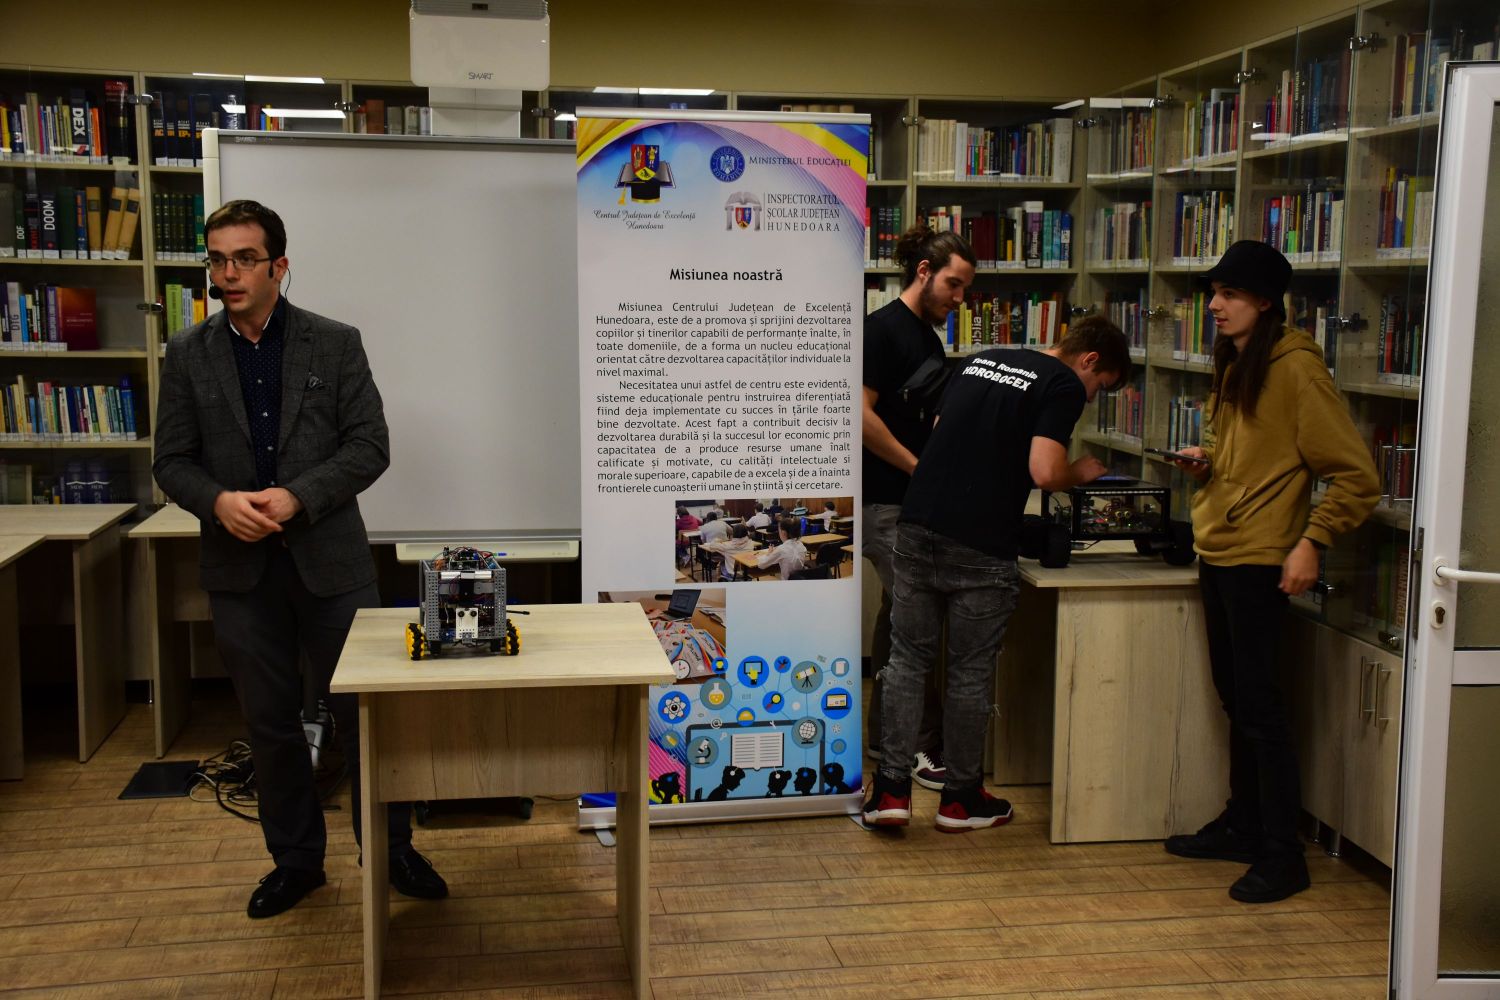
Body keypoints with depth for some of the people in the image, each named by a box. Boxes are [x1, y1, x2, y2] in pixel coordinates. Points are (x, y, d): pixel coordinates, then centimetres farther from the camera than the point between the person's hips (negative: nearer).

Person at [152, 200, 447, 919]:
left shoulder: (336, 344, -1)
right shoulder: (188, 354, 5)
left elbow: (370, 446, -5)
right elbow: (172, 460, 5)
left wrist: (297, 497, -17)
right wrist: (219, 501, -16)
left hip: (330, 560, -2)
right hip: (240, 566, 2)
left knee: (364, 712, 5)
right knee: (270, 722, 11)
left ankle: (391, 851, 21)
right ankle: (295, 859, 27)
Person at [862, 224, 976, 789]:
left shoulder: (931, 339, 16)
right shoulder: (882, 329, -11)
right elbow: (861, 414, -18)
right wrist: (921, 468, -14)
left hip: (916, 500, 9)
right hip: (886, 502, -9)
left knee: (898, 615, 13)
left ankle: (884, 736, 21)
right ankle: (925, 747, -2)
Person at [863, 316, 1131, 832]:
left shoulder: (981, 361, 18)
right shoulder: (1064, 386, -3)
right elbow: (1044, 472, -15)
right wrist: (1081, 473, 5)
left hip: (917, 526, 5)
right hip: (979, 547, -5)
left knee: (908, 659, 11)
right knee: (971, 673, 8)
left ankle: (892, 789, 10)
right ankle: (961, 799, 20)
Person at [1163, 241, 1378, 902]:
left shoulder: (1295, 367, -13)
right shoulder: (1234, 365, 15)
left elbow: (1356, 477, -14)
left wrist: (1311, 543, -21)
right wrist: (1204, 462, 7)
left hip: (1259, 559, -9)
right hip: (1217, 553, 9)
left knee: (1257, 701, -6)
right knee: (1235, 697, 15)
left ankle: (1282, 854, 3)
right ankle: (1242, 825, 27)